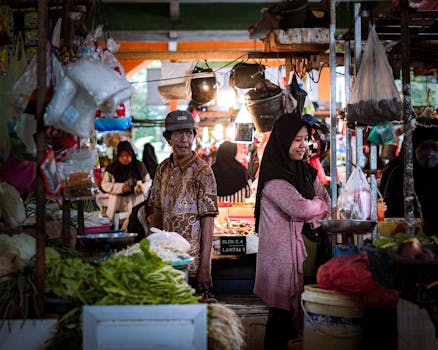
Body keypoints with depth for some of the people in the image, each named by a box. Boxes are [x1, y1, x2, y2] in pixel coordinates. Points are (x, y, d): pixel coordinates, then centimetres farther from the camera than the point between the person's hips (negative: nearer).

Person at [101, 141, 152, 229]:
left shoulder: (139, 166, 2)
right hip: (117, 203, 1)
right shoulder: (112, 168, 3)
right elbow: (104, 184, 1)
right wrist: (120, 187, -13)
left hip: (135, 202, 0)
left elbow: (148, 181, 10)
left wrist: (142, 187, -13)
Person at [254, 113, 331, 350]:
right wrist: (319, 204, -1)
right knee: (282, 310, -2)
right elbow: (300, 208, -22)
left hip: (303, 246, 7)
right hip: (281, 249, -7)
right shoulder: (273, 174, -12)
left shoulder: (305, 170, 15)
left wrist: (310, 220, -8)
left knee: (298, 308, 7)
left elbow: (326, 202, 11)